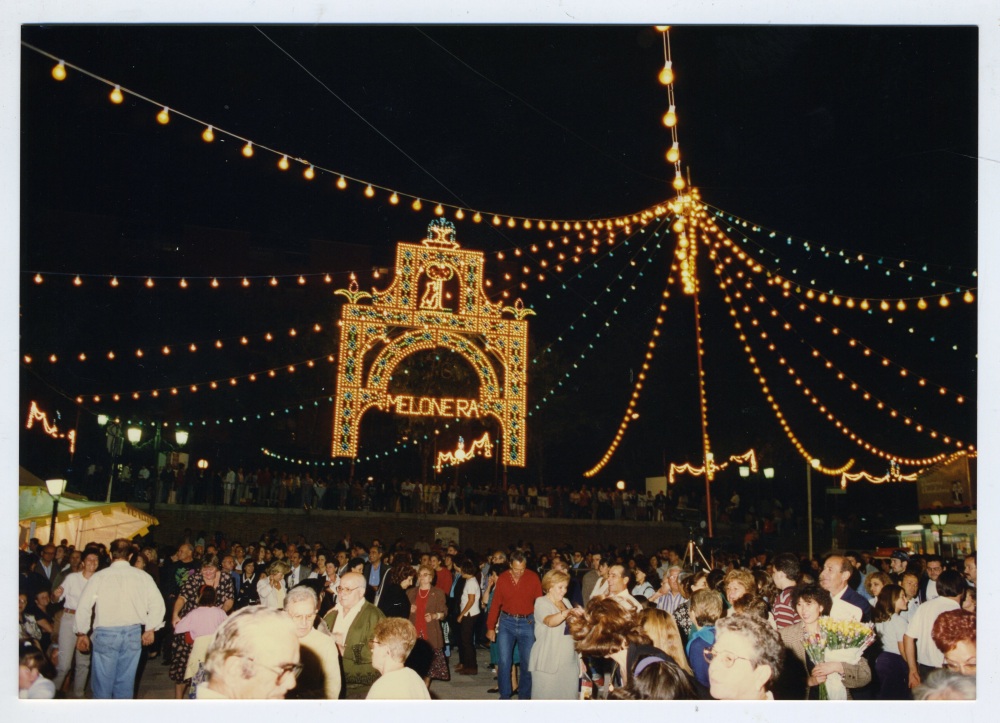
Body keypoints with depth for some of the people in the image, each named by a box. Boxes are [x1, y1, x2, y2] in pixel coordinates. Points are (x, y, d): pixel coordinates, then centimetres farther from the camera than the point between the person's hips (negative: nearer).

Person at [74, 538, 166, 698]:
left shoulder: (99, 576, -4)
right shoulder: (143, 577, 2)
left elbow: (83, 606, -5)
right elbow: (158, 604, 0)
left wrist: (81, 633, 7)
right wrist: (150, 629, 11)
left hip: (106, 633, -2)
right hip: (133, 633, 2)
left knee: (102, 682, 8)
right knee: (125, 682, 11)